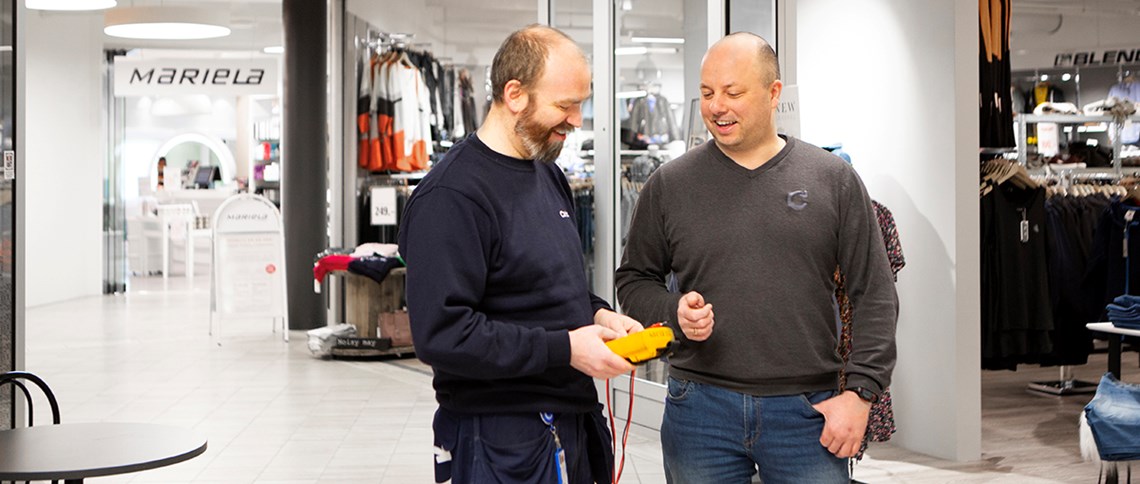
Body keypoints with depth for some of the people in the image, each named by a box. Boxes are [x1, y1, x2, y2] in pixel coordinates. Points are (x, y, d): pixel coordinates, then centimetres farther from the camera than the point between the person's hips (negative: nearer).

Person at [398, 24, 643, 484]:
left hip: (572, 424, 9)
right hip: (502, 443, -9)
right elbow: (440, 334, -25)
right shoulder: (451, 196, -18)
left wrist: (596, 313, 3)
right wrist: (563, 349, -23)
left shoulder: (549, 175, 12)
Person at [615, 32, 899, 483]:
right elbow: (634, 280, 12)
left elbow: (874, 295, 3)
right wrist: (673, 310, -9)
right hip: (700, 408, 1)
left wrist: (859, 392, -4)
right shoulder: (669, 184, 4)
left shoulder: (834, 180, 2)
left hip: (807, 410, -1)